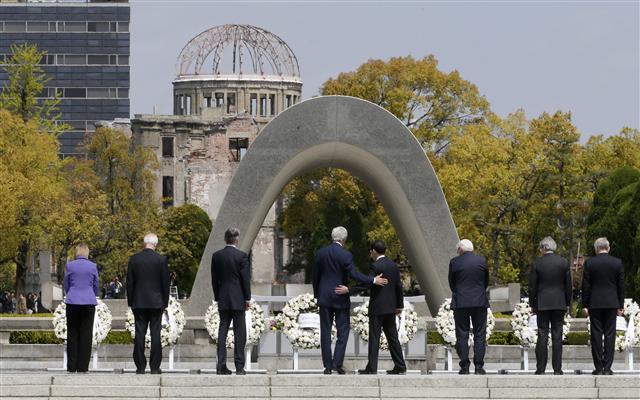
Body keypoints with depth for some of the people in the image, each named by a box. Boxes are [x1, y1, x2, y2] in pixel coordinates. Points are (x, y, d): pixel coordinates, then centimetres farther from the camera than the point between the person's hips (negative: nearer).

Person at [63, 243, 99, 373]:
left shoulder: (70, 265, -2)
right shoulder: (92, 266, -2)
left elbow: (66, 285, 8)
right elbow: (96, 286, 9)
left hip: (72, 302, 0)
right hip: (89, 302, 0)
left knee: (72, 334, 6)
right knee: (86, 335, 2)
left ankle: (72, 366, 3)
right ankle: (83, 366, -1)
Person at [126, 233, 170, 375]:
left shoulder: (134, 259, -1)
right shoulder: (161, 260, -5)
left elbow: (129, 282, 2)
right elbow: (165, 283, -1)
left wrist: (130, 301, 10)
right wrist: (165, 302, 8)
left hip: (139, 303, 1)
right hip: (156, 302, -1)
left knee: (139, 333, 2)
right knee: (155, 334, 1)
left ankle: (140, 366, 1)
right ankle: (155, 367, 0)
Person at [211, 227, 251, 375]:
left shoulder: (216, 256, 3)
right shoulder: (241, 256, -9)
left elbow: (214, 279, 7)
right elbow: (245, 278, -8)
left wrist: (217, 297, 15)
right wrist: (247, 298, 0)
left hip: (223, 300, 3)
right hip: (238, 300, -3)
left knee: (222, 332, 6)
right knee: (239, 333, 0)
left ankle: (221, 366, 2)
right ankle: (239, 367, -2)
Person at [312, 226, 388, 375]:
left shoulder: (320, 253, 3)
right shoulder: (345, 255, -12)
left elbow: (316, 276, 9)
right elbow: (354, 274, -16)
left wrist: (317, 295, 18)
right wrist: (373, 281, -10)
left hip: (324, 297, 4)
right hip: (340, 297, -4)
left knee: (325, 332, 7)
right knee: (343, 331, 4)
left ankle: (328, 366, 5)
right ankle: (337, 363, -5)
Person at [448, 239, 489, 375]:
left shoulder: (454, 262, -4)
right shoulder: (482, 261, 0)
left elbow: (451, 283, 4)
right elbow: (486, 282, 9)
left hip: (460, 303, -1)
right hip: (479, 302, 1)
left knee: (462, 336, 4)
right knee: (479, 335, 5)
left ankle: (464, 367, 0)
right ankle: (479, 367, 1)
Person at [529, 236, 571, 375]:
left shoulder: (537, 263, -4)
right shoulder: (564, 262, 0)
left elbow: (532, 286, -1)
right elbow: (568, 285, 4)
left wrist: (532, 305, 8)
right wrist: (567, 303, 13)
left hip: (542, 303, -1)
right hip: (559, 303, 1)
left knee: (542, 336, 1)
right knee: (557, 336, 3)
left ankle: (540, 369, -1)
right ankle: (557, 369, 1)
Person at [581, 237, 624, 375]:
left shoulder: (589, 263, -3)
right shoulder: (617, 263, 0)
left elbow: (585, 286, -2)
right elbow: (621, 285, 4)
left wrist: (585, 305, 4)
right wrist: (620, 306, 10)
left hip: (595, 304, -1)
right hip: (612, 303, 1)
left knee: (596, 334, 2)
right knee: (610, 334, 2)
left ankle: (598, 368, 0)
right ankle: (607, 368, -1)